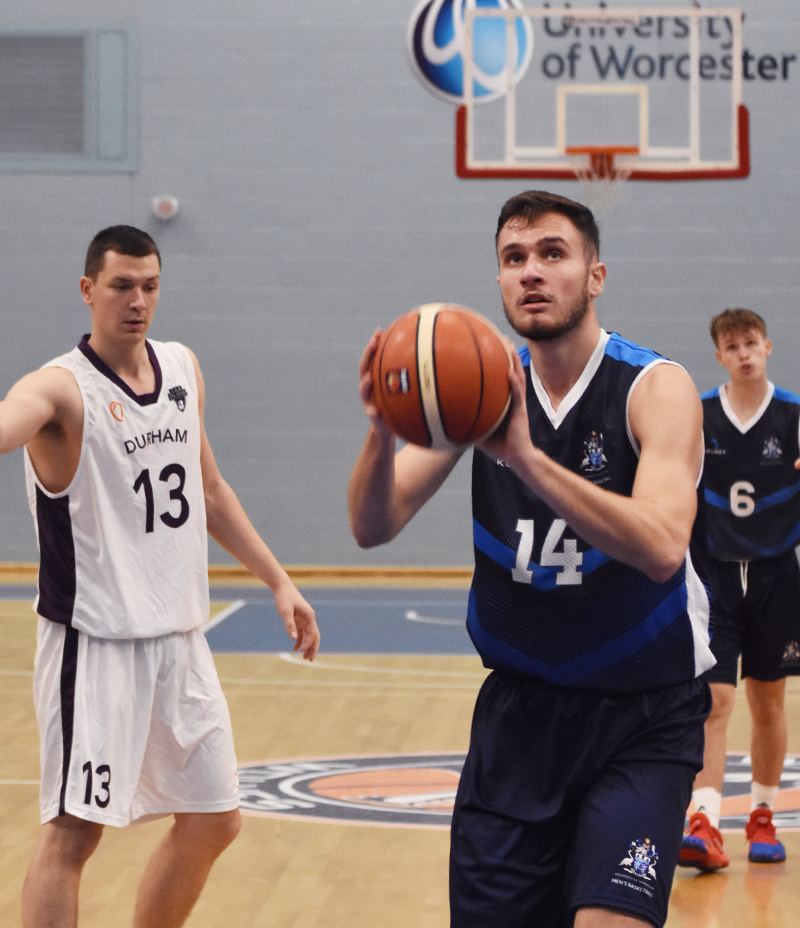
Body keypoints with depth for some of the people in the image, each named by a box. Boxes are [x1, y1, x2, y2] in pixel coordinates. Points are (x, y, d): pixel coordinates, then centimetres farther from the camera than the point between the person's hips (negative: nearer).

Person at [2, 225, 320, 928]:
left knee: (213, 821, 15)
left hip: (179, 639, 7)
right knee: (73, 830, -12)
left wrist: (278, 581, 19)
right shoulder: (63, 388, -13)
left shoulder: (184, 369, 9)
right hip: (94, 640, -7)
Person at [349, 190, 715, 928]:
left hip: (644, 714, -4)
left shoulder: (657, 388, -13)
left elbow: (660, 548, -30)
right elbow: (373, 528, -8)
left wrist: (526, 457, -38)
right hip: (520, 702, 4)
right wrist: (383, 433, -28)